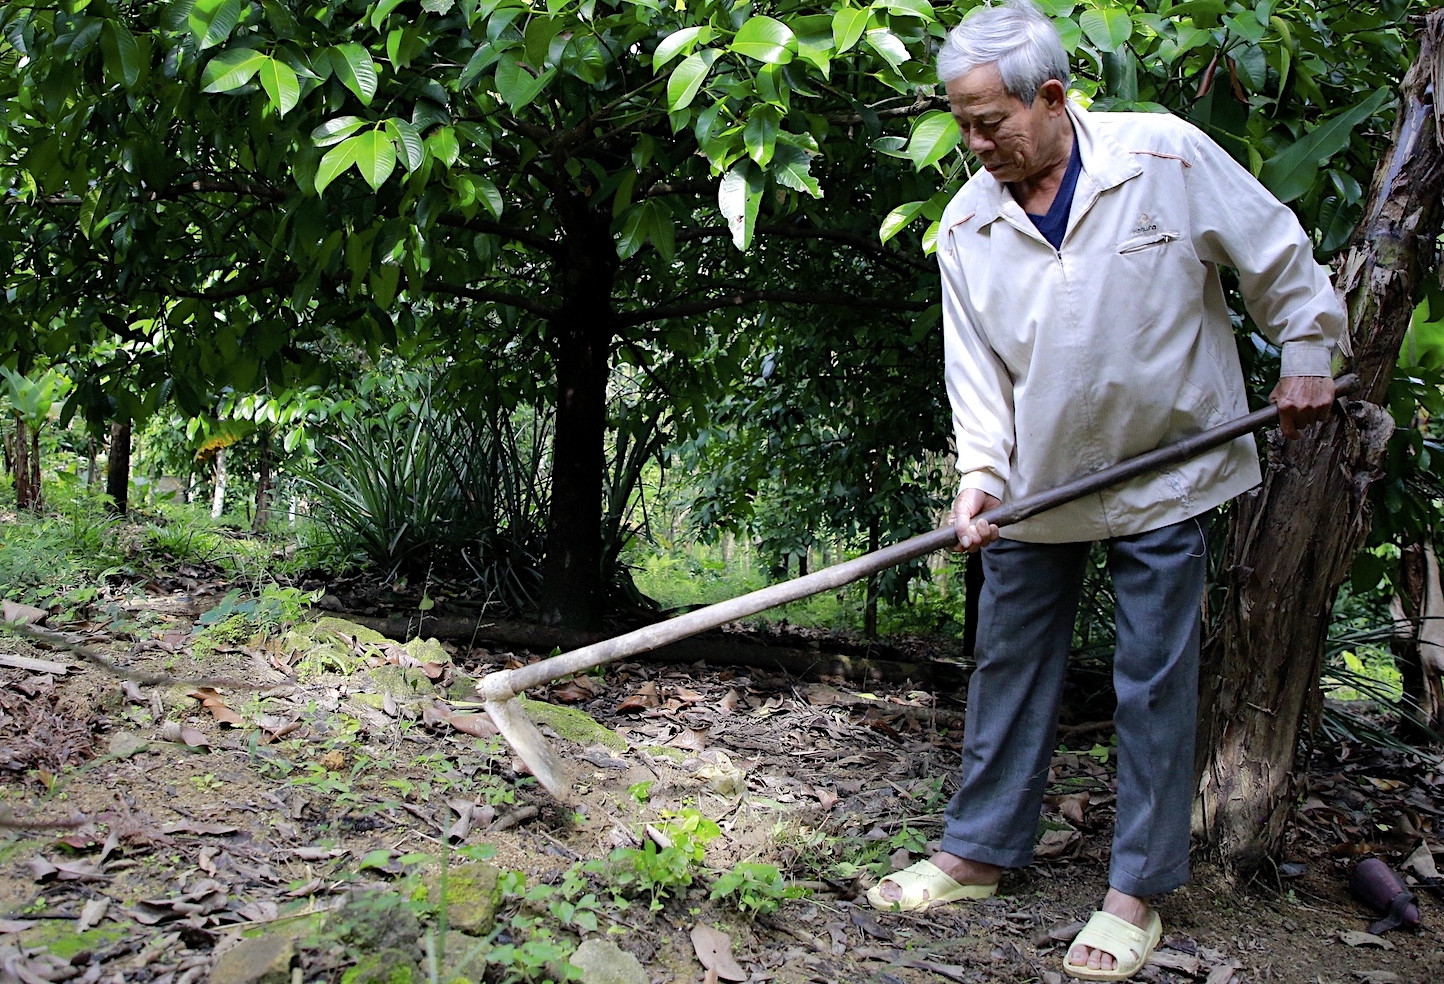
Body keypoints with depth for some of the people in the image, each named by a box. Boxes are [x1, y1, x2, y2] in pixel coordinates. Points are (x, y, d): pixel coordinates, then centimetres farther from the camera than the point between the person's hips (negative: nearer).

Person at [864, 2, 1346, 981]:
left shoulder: (1168, 155, -13)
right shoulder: (968, 223, -3)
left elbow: (1278, 253, -1)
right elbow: (974, 368, -4)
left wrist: (1307, 353, 3)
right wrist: (980, 474, -15)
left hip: (1165, 468, -3)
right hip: (1036, 481, 3)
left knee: (1154, 678, 0)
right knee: (1009, 666, 10)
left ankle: (1138, 890, 12)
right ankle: (979, 851, 24)